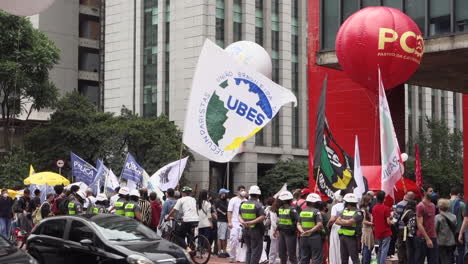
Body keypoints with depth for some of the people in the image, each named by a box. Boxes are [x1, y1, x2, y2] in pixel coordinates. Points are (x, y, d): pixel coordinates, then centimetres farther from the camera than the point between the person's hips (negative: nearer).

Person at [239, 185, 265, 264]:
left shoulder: (243, 204, 6)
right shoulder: (258, 205, -13)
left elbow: (239, 215, 7)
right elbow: (262, 217, -22)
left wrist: (242, 222, -10)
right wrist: (252, 222, -23)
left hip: (245, 230, 6)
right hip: (256, 231, -6)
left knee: (249, 250, 17)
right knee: (256, 250, 1)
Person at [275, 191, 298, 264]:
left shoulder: (292, 209, -15)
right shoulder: (280, 209, 12)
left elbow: (298, 220, -21)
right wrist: (277, 229, 20)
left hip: (290, 233, -8)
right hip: (281, 233, 8)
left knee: (291, 253, -5)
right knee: (281, 252, 15)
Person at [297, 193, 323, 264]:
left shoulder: (302, 211, 12)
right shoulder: (316, 211, -9)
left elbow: (298, 224, 8)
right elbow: (319, 224, -18)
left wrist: (302, 231, -6)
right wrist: (311, 231, -17)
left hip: (304, 237, 6)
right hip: (314, 237, -6)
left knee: (304, 258, 12)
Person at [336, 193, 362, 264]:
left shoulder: (357, 213, -8)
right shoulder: (344, 211, 15)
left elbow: (349, 222, -18)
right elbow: (337, 221, 8)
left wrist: (342, 221, -1)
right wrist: (345, 222, -8)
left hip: (352, 237, -7)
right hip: (342, 236, 7)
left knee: (354, 258, -7)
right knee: (344, 258, 12)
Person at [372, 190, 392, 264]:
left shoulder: (374, 208, 3)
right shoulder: (386, 208, -14)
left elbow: (372, 221, 6)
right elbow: (388, 222, -15)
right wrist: (392, 222, 4)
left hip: (377, 233, 6)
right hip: (386, 233, -6)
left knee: (379, 250, 17)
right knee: (384, 250, -3)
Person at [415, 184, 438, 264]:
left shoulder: (433, 205, 13)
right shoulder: (420, 206, -10)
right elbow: (419, 225, -14)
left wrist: (435, 236, 8)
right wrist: (427, 239, -17)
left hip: (433, 238, 7)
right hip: (423, 239, -7)